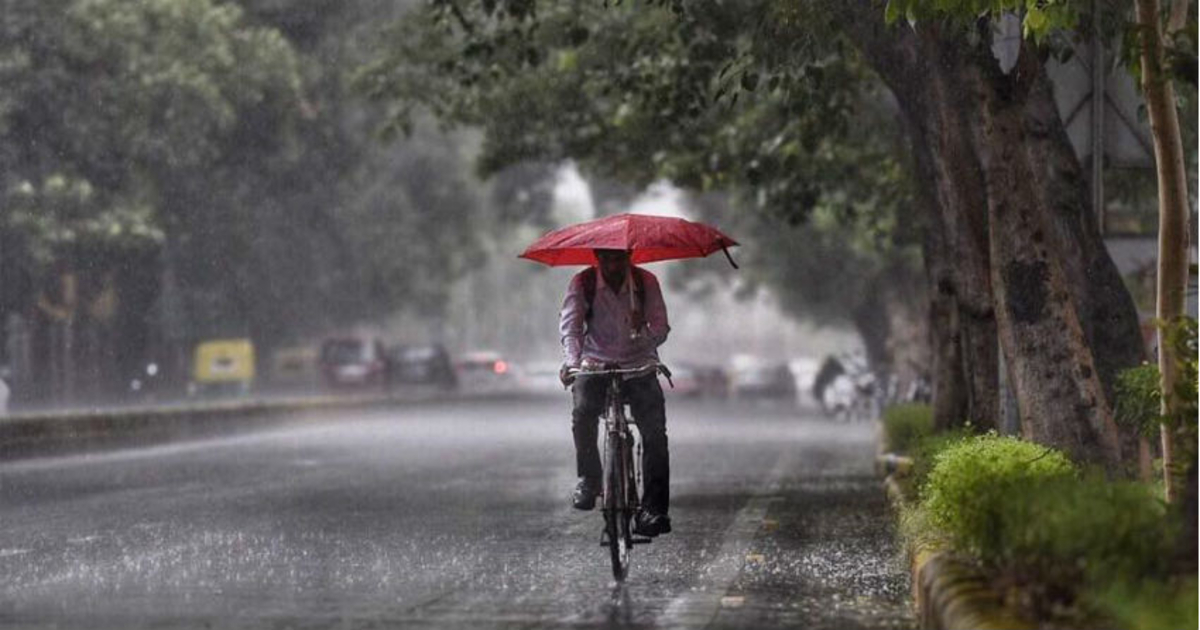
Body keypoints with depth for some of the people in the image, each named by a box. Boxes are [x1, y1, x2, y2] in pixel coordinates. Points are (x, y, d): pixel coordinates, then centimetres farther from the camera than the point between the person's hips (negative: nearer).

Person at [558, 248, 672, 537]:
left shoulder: (646, 282, -6)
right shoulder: (582, 283, -8)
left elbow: (660, 326, -10)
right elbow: (570, 324, -17)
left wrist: (646, 339, -34)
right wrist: (571, 361, -36)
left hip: (638, 366, 0)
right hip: (595, 364, 0)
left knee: (655, 431, -17)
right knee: (583, 413, -28)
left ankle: (653, 509, -17)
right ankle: (589, 479, -4)